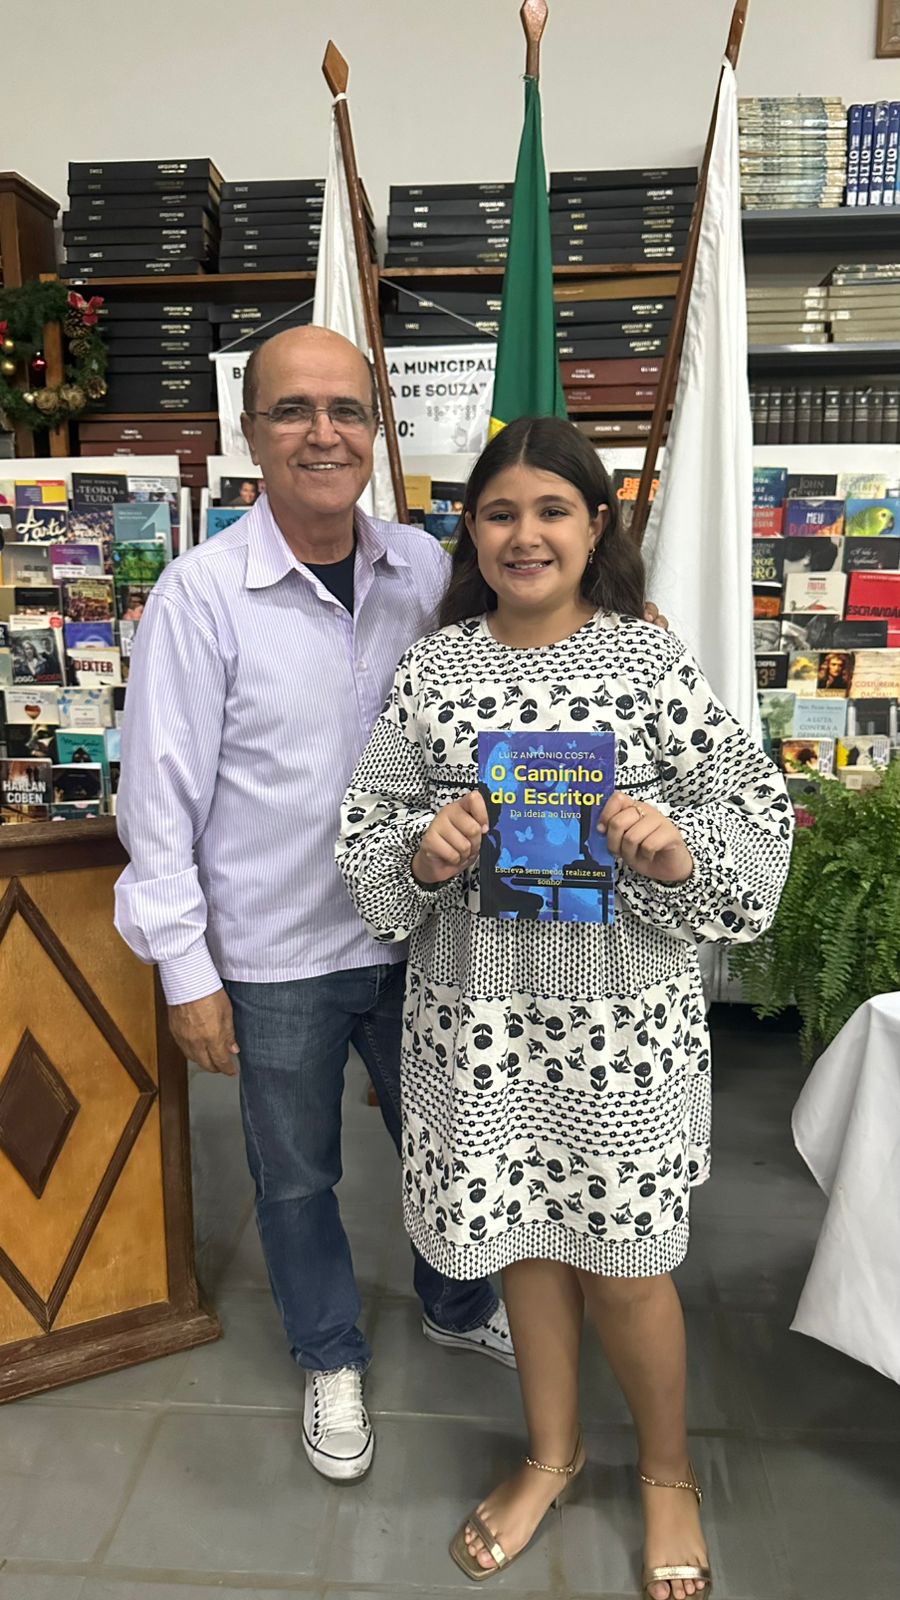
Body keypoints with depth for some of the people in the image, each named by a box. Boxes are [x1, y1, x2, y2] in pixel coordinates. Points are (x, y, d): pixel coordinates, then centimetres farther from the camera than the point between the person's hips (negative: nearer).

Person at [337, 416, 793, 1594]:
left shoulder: (651, 663, -6)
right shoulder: (433, 667, 0)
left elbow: (757, 817, -4)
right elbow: (367, 827, 3)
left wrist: (678, 853, -23)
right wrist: (423, 853, -18)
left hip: (620, 1012, -2)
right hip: (478, 1012, 3)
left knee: (622, 1260, 11)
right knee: (523, 1241, 18)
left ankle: (669, 1472, 43)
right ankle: (553, 1450, 47)